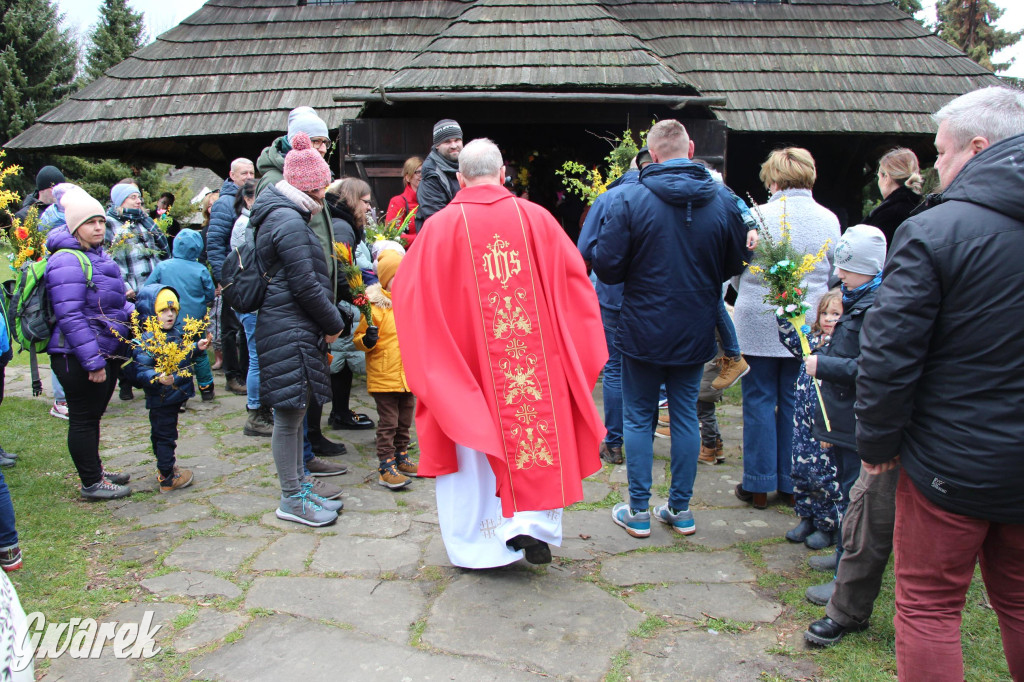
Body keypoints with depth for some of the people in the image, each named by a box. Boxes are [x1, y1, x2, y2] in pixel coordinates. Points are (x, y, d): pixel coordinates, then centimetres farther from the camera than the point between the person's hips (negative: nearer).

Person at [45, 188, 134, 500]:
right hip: (78, 358, -9)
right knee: (83, 419, 3)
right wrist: (93, 362, -24)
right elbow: (70, 317, -24)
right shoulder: (67, 261, -19)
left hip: (105, 353, 9)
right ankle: (92, 483, 14)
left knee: (93, 415, 21)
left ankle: (95, 470, 35)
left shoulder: (99, 255, 12)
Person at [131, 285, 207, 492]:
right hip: (160, 399, -8)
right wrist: (158, 378, -42)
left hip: (176, 395, 8)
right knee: (164, 436, 2)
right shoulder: (145, 340, -20)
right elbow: (141, 370, -26)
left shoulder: (177, 331, 8)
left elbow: (185, 356, 24)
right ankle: (167, 478, 11)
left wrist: (197, 348, 8)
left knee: (163, 435, 22)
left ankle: (165, 468, 36)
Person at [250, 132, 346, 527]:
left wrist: (326, 323, 16)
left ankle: (299, 487, 28)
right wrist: (334, 323, -6)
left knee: (295, 413, 16)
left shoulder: (283, 215, 17)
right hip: (289, 332, -11)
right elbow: (305, 284, -19)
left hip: (292, 330, 11)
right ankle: (292, 501, 9)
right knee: (289, 415, -1)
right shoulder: (289, 221, -16)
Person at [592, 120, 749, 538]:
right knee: (686, 416, 14)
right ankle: (680, 510, 22)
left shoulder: (632, 200, -15)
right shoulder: (724, 201, -3)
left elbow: (606, 267, -14)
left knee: (638, 418, 9)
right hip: (696, 331, 3)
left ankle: (638, 512, 16)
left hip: (643, 329, -3)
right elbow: (736, 264, 7)